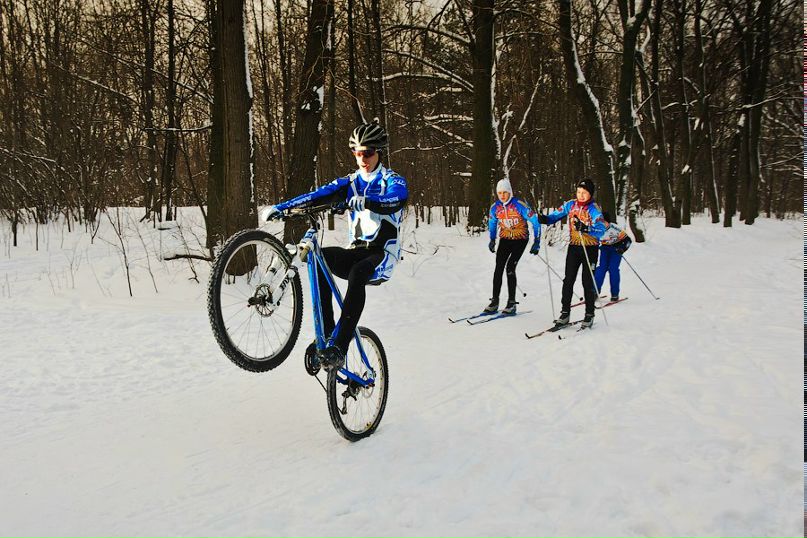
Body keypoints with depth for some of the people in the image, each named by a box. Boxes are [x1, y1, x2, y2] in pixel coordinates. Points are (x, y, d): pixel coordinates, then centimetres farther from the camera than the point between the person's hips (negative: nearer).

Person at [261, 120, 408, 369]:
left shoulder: (393, 181, -1)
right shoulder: (351, 182, 13)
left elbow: (397, 200, -26)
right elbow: (319, 195, -1)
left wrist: (364, 201, -46)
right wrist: (280, 207, -16)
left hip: (383, 254, -5)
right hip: (356, 252, 5)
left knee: (358, 273, -38)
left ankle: (337, 348, -40)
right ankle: (325, 334, -25)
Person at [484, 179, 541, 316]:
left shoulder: (519, 205, -19)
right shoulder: (495, 207, -4)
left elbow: (535, 221, -15)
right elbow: (492, 222, 17)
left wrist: (537, 242, -16)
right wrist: (492, 239, 16)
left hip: (520, 239, -4)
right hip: (505, 240, 4)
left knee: (510, 268, -16)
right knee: (498, 269, -6)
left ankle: (511, 303, -8)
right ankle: (494, 302, 1)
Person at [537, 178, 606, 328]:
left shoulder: (594, 209, -13)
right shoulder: (570, 205, 1)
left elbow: (601, 230, -26)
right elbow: (555, 215, 5)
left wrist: (585, 228, -44)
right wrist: (545, 219, -18)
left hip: (590, 248, -4)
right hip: (574, 247, 4)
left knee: (588, 282, 1)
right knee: (568, 280, 1)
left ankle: (589, 315, 12)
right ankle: (565, 313, 8)